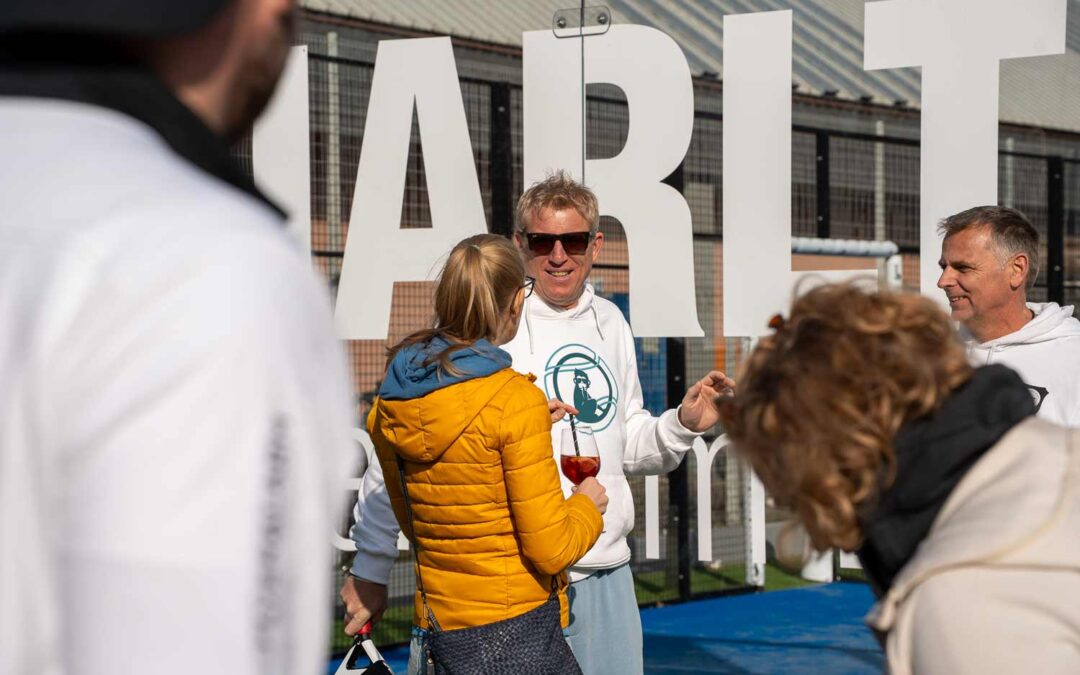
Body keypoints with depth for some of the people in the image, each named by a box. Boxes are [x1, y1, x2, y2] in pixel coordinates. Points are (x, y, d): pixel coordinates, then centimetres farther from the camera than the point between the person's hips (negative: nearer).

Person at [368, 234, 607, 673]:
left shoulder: (388, 405, 1)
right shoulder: (516, 399, -18)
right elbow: (551, 550, -17)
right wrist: (587, 506, 4)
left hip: (435, 624, 7)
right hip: (515, 628, -7)